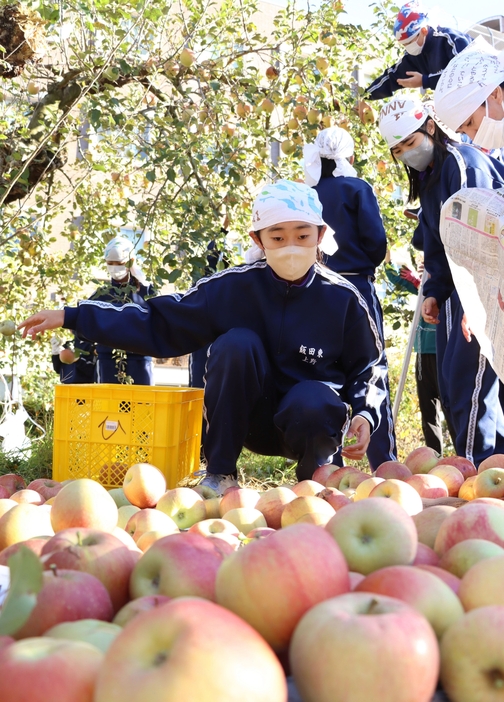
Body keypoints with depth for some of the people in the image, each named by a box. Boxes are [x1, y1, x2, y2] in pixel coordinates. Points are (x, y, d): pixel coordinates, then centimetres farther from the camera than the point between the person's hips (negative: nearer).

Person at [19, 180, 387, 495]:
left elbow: (367, 368, 4)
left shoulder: (342, 298, -10)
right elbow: (159, 323, -5)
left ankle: (314, 478, -2)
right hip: (249, 419, 1)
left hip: (314, 420, -1)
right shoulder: (233, 287, -10)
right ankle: (219, 474, -15)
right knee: (236, 344, -27)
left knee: (313, 405, -37)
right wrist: (71, 317, -9)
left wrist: (364, 413, -17)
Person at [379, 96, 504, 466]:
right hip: (457, 289, 10)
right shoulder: (427, 178, 17)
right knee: (451, 385, 8)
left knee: (467, 380, -13)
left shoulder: (462, 162, -11)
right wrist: (434, 292, 6)